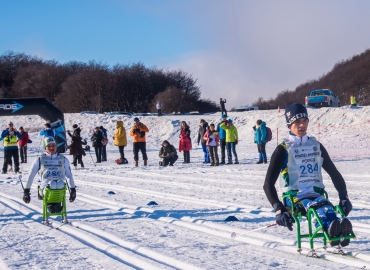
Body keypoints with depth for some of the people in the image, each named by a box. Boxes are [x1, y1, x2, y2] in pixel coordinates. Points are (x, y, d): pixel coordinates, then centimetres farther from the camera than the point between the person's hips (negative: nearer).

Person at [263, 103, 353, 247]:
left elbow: (334, 174, 20)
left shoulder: (316, 146, 15)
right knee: (312, 205, -38)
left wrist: (344, 197, 3)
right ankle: (332, 231, -67)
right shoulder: (283, 150, 1)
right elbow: (268, 184, -4)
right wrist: (279, 209, -18)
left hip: (316, 194, 3)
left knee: (325, 205, -34)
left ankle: (338, 232, -65)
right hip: (294, 198, -3)